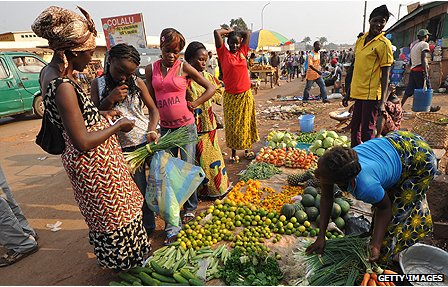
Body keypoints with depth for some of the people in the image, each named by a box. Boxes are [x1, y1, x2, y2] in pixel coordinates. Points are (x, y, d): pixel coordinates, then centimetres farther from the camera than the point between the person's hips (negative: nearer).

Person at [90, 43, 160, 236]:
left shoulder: (137, 83, 0)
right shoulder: (98, 84, 0)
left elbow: (153, 109, 5)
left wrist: (152, 130, -12)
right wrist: (110, 99, -18)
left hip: (148, 140, 0)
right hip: (126, 148, 0)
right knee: (140, 192, 9)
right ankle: (147, 228, 33)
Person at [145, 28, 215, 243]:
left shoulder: (184, 68, -2)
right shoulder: (151, 69, 6)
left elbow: (211, 88, 1)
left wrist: (194, 104, -4)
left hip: (186, 126, -3)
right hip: (165, 127, 3)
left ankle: (190, 208, 30)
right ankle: (172, 227, 17)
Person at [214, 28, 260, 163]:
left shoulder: (242, 52, 8)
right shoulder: (224, 53, -2)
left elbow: (247, 33, 16)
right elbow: (216, 32, -10)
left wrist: (234, 32, 16)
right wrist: (228, 31, 7)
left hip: (246, 94, 3)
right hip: (230, 96, -3)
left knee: (246, 123, 11)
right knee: (232, 125, 5)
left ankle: (247, 149, 26)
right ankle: (234, 152, 19)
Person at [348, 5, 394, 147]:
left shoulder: (384, 44, -8)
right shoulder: (360, 40, 11)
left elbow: (385, 74, -10)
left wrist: (382, 101, -15)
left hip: (371, 94, -7)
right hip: (357, 92, 7)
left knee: (367, 132, -1)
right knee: (354, 128, 17)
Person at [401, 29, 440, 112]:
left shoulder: (413, 45, 17)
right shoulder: (424, 44, -6)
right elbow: (423, 59, -17)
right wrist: (426, 72, -20)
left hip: (413, 70, 7)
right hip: (420, 70, -7)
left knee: (409, 90, 6)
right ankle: (430, 107, 14)